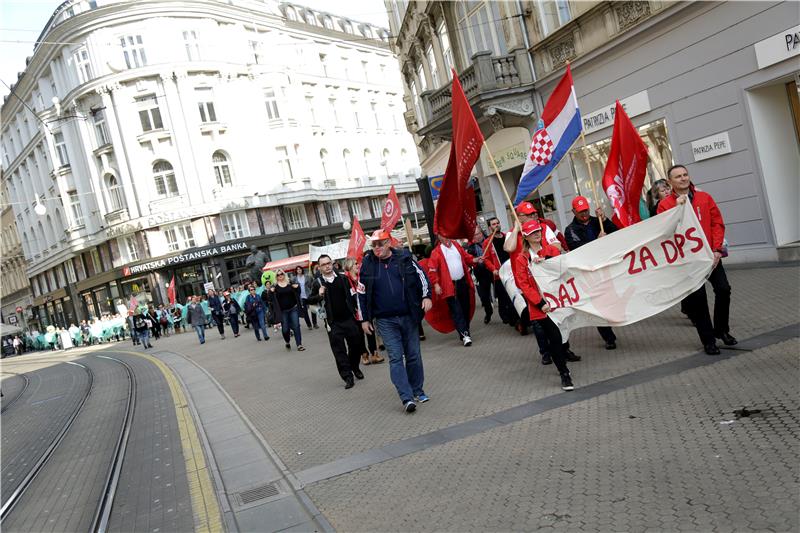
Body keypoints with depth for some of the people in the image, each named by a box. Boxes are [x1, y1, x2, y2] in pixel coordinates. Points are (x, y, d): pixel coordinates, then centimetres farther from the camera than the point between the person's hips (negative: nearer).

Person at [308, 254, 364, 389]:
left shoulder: (343, 278, 5)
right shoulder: (317, 283, -1)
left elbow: (352, 293, 15)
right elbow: (310, 300, -1)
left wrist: (356, 308, 6)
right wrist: (319, 295, -21)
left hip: (349, 318, 2)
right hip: (333, 322, -2)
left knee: (356, 344, 11)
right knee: (339, 351, -2)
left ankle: (355, 368, 35)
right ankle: (348, 377, 5)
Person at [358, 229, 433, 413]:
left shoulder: (404, 258, -1)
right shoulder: (367, 265, 0)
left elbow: (421, 276, 8)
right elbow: (362, 294, 6)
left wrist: (426, 296, -5)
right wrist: (364, 319, 6)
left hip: (408, 316, 1)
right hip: (385, 321, -1)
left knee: (414, 355, 9)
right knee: (396, 358, -7)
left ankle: (417, 390, 25)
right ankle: (407, 398, -8)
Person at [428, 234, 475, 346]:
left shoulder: (456, 245, 11)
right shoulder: (436, 251, -6)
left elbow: (466, 257, 16)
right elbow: (432, 270, -10)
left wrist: (474, 260, -3)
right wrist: (436, 284, -17)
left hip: (463, 282, 6)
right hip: (450, 286, -5)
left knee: (465, 308, 12)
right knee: (456, 310, -10)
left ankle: (465, 331, 24)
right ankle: (464, 334, -11)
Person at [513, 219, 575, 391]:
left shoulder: (551, 250, 10)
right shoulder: (521, 259, 1)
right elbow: (523, 284, -4)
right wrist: (540, 303, -12)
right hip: (540, 305, -3)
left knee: (562, 332, 7)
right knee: (554, 337, -6)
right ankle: (564, 374, 1)